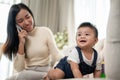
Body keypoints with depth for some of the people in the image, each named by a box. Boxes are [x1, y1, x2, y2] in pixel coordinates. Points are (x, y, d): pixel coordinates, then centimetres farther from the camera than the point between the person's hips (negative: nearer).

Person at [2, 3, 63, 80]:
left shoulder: (45, 31, 2)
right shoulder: (16, 39, 7)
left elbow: (56, 56, -5)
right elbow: (19, 69, -2)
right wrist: (21, 44, -10)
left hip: (45, 72, -2)